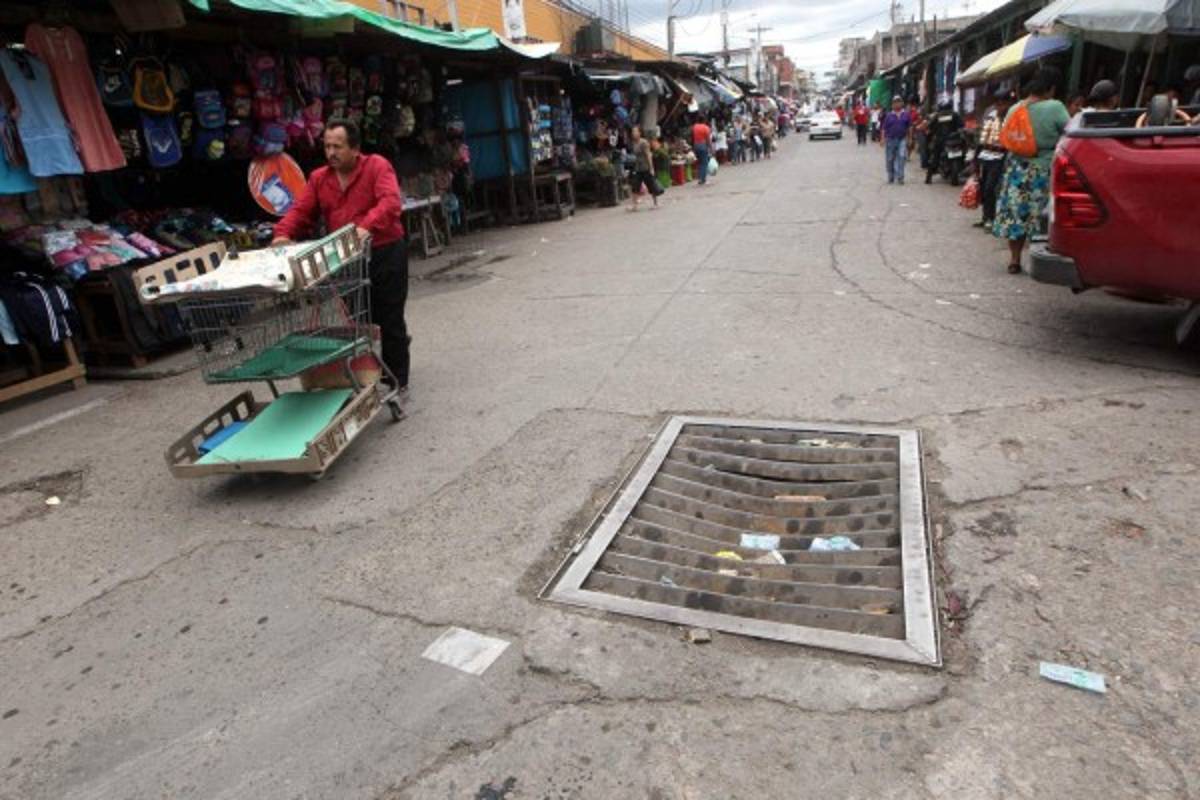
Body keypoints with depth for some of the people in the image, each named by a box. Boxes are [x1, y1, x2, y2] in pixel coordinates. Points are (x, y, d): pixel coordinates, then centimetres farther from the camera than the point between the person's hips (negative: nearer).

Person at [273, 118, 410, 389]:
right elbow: (301, 210, 8)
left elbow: (391, 201, -22)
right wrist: (283, 234, -11)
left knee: (389, 320, 3)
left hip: (385, 253, -5)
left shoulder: (377, 166, -6)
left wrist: (368, 226, -38)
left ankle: (398, 381, 15)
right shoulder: (318, 177, 11)